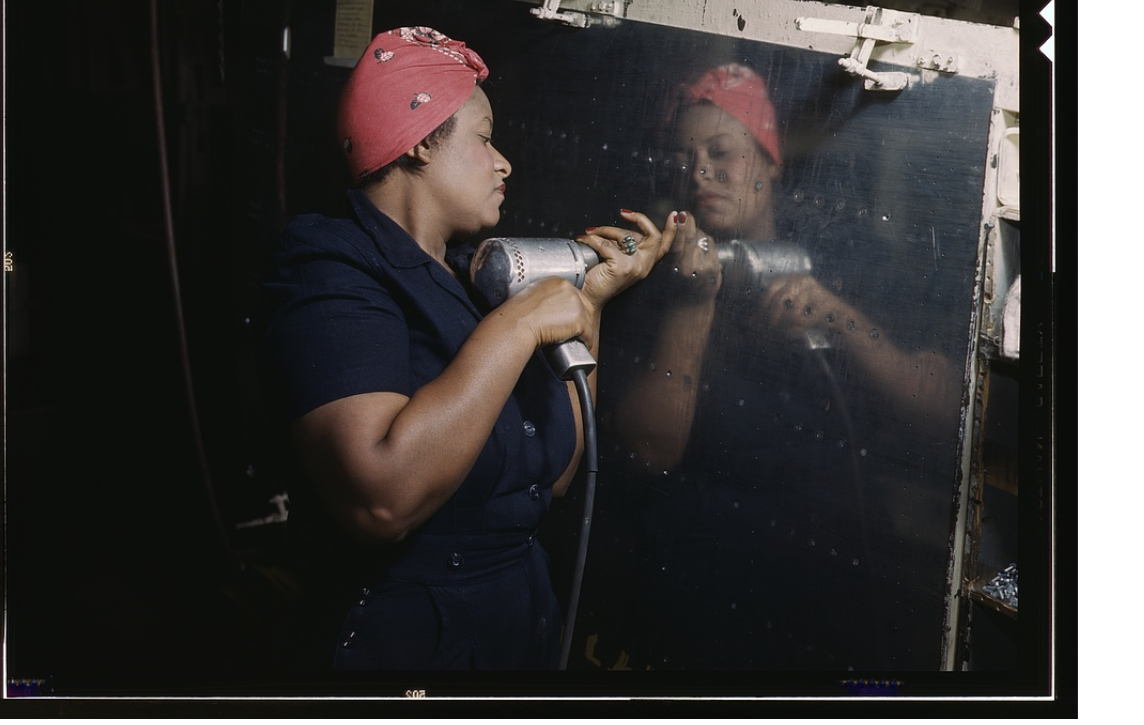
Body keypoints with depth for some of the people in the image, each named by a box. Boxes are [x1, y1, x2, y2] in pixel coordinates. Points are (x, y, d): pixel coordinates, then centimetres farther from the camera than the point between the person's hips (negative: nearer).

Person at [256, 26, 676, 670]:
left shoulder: (472, 278, 7)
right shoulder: (337, 275, -17)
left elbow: (555, 476, 4)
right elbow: (380, 499, -33)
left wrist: (595, 296, 2)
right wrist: (518, 323, -26)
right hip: (410, 638, -8)